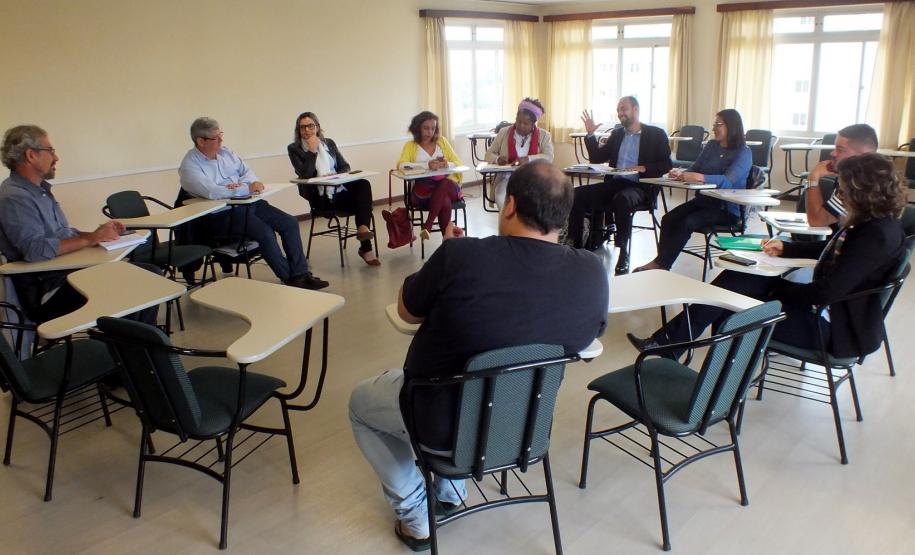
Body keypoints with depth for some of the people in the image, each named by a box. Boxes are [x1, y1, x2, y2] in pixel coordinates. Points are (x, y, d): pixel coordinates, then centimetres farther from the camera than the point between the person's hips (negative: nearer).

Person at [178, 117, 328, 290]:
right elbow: (212, 192, -24)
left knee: (290, 223, -8)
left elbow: (248, 172, 15)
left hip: (248, 204, 8)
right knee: (265, 232, -28)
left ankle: (301, 274, -7)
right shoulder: (189, 166, -10)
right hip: (223, 215, -8)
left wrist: (241, 184, -9)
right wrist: (246, 189, -18)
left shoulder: (225, 153, 13)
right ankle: (289, 279, -12)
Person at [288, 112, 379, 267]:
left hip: (339, 188, 5)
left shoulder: (329, 143, 17)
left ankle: (363, 228, -33)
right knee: (363, 202, -27)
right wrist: (312, 151, -11)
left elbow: (345, 167, 13)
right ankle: (365, 247, -24)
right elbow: (305, 174, -10)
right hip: (320, 197, -5)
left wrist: (336, 175, -8)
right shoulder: (294, 149, 4)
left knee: (363, 184, -29)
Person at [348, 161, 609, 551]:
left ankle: (415, 517, 26)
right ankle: (451, 490, 42)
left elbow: (407, 312, -9)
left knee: (361, 400, 26)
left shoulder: (461, 256, -29)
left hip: (445, 424, -4)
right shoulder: (592, 273, -17)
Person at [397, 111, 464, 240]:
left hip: (448, 186, 2)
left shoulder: (442, 141, 19)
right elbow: (401, 165, -8)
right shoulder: (411, 146, 11)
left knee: (444, 184, -35)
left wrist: (447, 165, -11)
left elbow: (458, 164, 15)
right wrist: (427, 165, -23)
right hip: (424, 191, -2)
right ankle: (448, 236, -28)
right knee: (444, 201, -35)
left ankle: (427, 226, -33)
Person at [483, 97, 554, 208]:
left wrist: (528, 159, -23)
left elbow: (549, 157, -5)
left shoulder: (544, 135, 8)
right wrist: (497, 159, -11)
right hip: (508, 178, 1)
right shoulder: (504, 132, 12)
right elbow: (488, 154, 13)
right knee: (502, 199, -31)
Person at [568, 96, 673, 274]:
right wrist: (590, 134, 9)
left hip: (640, 187, -5)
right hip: (614, 183, 5)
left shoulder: (656, 134, 6)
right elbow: (597, 158, 21)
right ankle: (576, 245, -14)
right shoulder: (617, 134, 21)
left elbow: (667, 164, -1)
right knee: (577, 194, -17)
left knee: (621, 199, -39)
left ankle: (623, 253, -29)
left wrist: (643, 168, -17)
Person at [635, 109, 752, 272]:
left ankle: (660, 264, -22)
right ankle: (661, 261, -25)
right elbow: (694, 169, 8)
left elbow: (728, 181, -23)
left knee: (687, 223, -28)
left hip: (727, 209, -6)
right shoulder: (711, 145, 13)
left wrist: (700, 177, -38)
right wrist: (680, 174, -16)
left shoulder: (743, 153, -8)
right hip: (703, 200, 6)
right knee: (668, 219, -19)